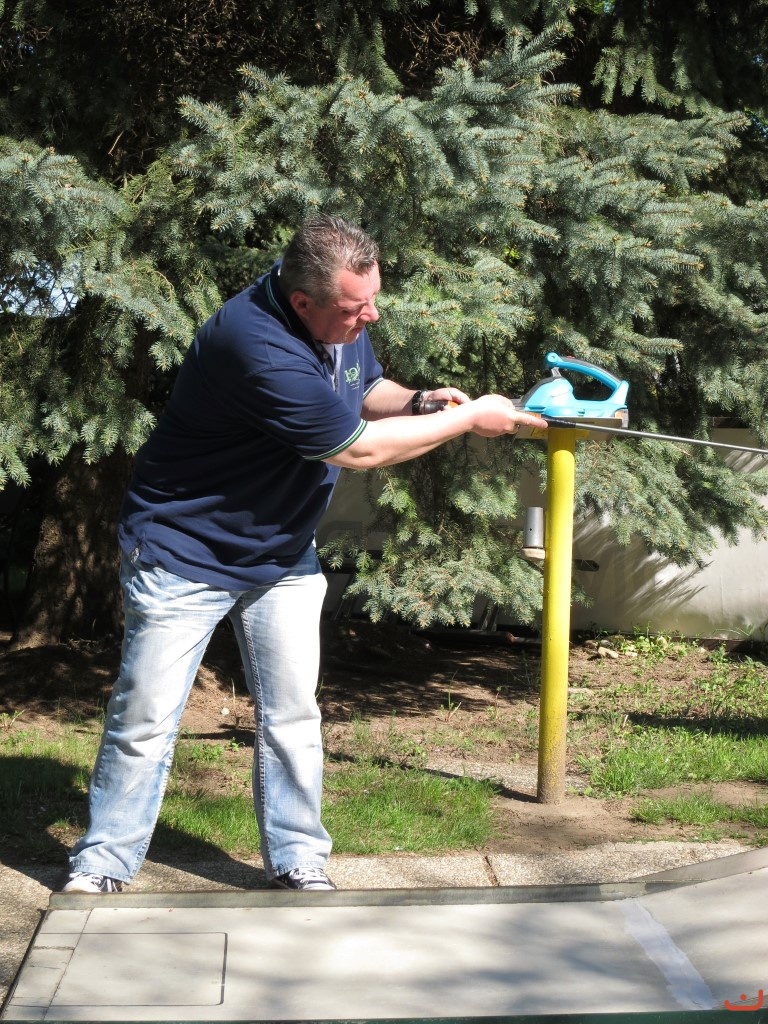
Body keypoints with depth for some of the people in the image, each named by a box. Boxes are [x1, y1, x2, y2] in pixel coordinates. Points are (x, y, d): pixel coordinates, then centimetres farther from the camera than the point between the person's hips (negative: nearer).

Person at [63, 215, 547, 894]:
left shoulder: (341, 321, -6)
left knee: (292, 717, 7)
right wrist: (468, 419, -16)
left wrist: (418, 401, -9)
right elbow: (356, 449, -25)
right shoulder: (260, 349, -34)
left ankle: (298, 863, 18)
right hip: (185, 556, -7)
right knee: (145, 724, 1)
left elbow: (365, 389, 15)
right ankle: (102, 866, 16)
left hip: (281, 555, 7)